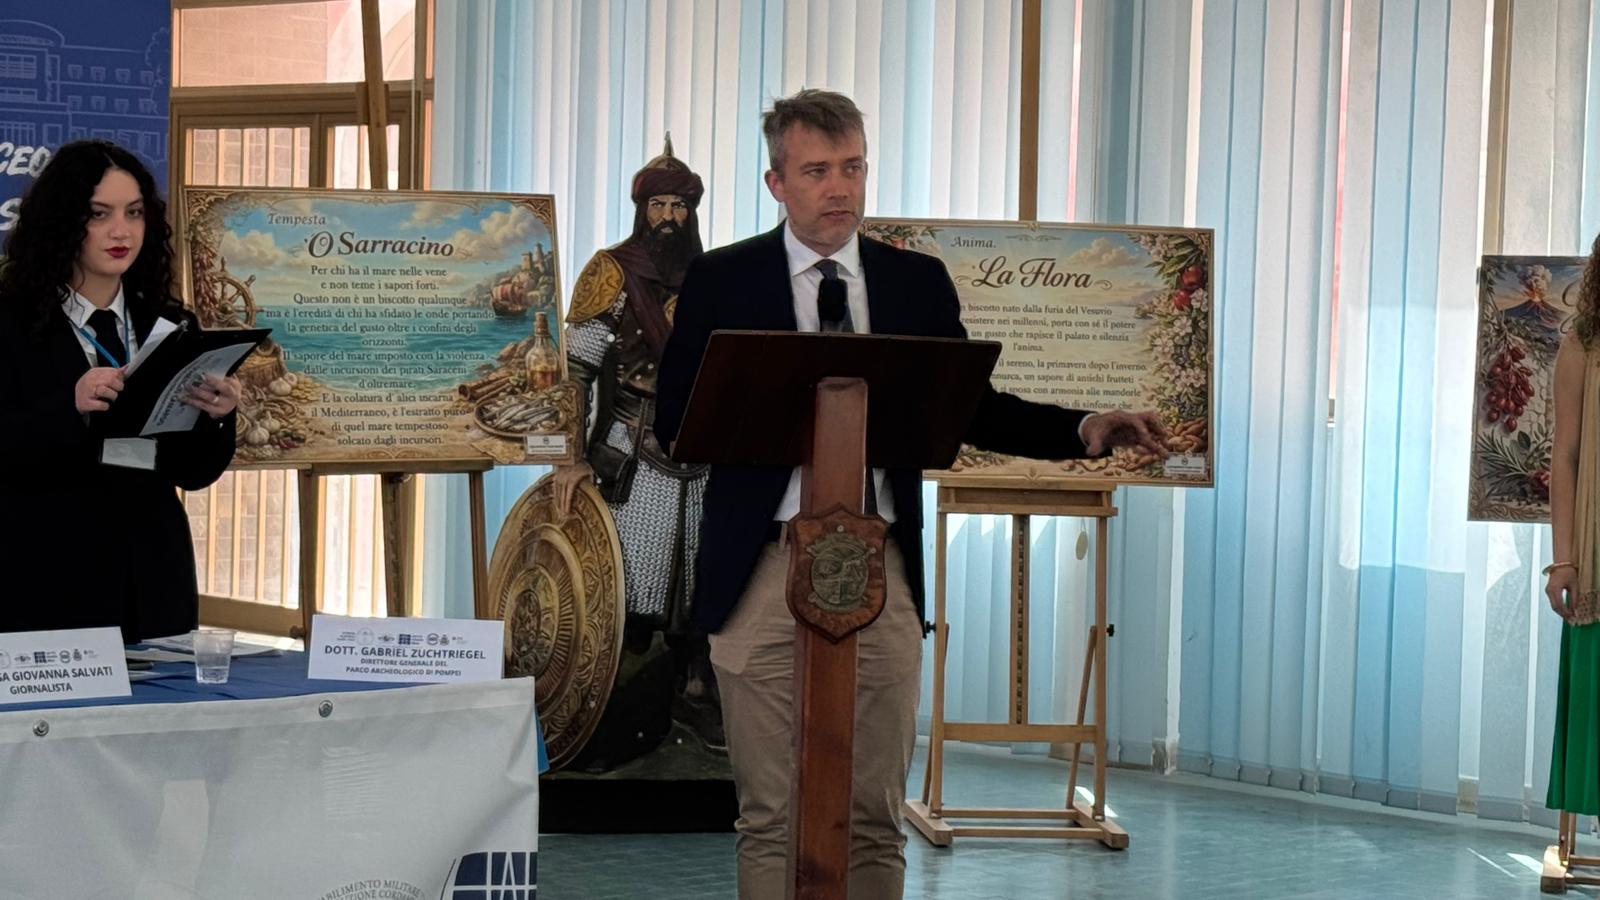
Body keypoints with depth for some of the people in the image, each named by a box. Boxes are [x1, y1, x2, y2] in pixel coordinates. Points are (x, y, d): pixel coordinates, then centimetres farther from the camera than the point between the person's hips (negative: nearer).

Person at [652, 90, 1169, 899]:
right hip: (764, 570, -2)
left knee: (876, 817, 6)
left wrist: (1086, 430, -4)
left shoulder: (918, 283, 10)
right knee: (770, 817, 3)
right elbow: (673, 423, 1)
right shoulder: (721, 282, 4)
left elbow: (973, 409, 11)